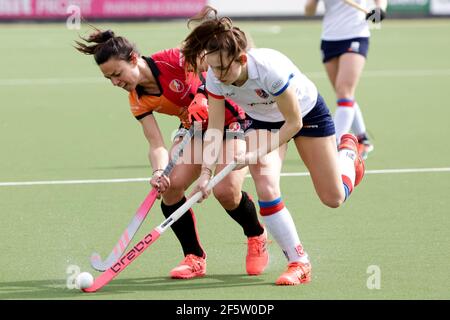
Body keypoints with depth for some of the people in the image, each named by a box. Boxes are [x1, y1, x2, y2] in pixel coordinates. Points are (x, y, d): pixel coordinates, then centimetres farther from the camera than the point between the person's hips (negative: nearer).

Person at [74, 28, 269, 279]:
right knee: (171, 186, -15)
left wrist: (205, 95, -25)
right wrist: (159, 172, -35)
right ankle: (194, 258, 0)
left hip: (233, 120, -5)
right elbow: (156, 145, -16)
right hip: (194, 130, 6)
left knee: (226, 190, -21)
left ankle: (257, 238, 10)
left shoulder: (175, 60, -27)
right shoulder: (139, 102, -10)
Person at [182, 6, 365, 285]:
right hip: (262, 121, 3)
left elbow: (294, 123, -30)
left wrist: (257, 154, -31)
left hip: (307, 113, -3)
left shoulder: (270, 68, -42)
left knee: (333, 198, 7)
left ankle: (348, 151, 42)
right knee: (267, 190, -20)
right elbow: (215, 129, -16)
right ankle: (298, 262, -6)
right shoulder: (215, 77, -27)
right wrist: (206, 171, -28)